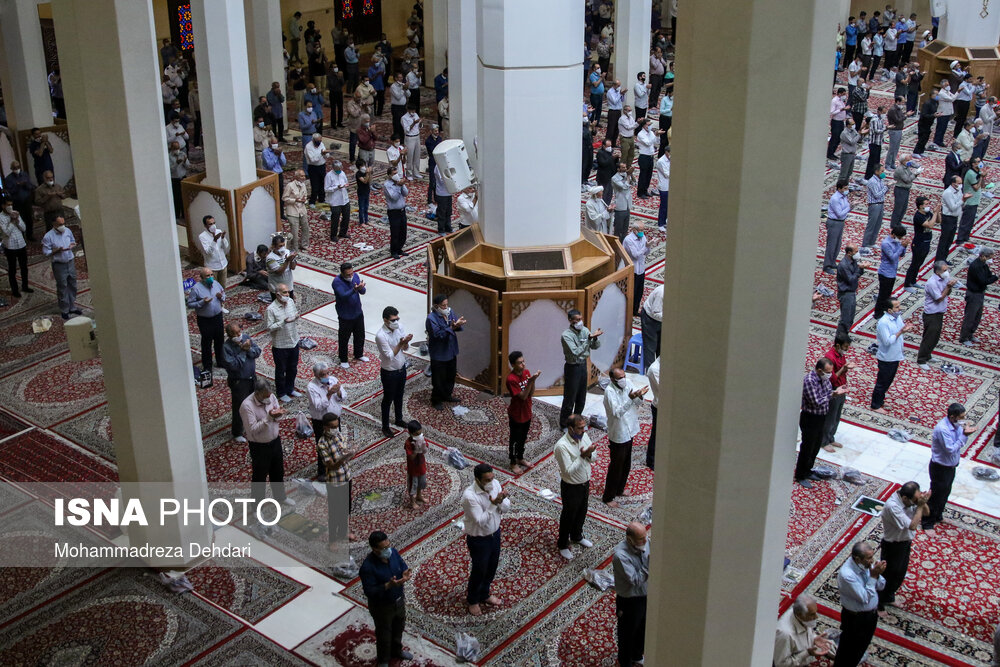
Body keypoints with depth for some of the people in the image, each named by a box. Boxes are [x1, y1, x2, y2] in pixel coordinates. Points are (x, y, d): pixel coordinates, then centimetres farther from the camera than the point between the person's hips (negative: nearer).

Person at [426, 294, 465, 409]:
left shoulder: (449, 312, 0)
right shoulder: (431, 318, -22)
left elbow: (458, 327, 1)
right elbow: (438, 334, -28)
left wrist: (458, 324, -24)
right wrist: (452, 327, -36)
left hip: (451, 352, 7)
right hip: (439, 354, -7)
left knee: (451, 376, 22)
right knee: (438, 379, 6)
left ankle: (447, 395, 41)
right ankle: (436, 400, 24)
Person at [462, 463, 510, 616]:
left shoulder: (495, 484, -12)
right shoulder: (469, 496, -32)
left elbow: (507, 508, -5)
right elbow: (481, 521, -31)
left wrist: (501, 501, -27)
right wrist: (493, 504, -38)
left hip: (495, 533, 6)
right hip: (478, 539, -6)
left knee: (492, 567, 24)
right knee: (479, 570, 13)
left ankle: (484, 595, 49)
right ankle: (472, 600, 39)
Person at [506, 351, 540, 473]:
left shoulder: (527, 372, -5)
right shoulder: (511, 379, -26)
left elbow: (531, 393, -7)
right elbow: (523, 396, -25)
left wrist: (533, 380, -23)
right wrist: (530, 382, -34)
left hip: (527, 412, 7)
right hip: (516, 415, -7)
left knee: (523, 437, 22)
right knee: (515, 439, 10)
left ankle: (520, 458, 41)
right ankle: (513, 463, 27)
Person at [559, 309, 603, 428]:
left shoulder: (584, 330, -2)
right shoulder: (566, 335, -23)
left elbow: (595, 346, 1)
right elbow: (576, 352, -31)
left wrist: (595, 338, -22)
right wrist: (588, 339, -34)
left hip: (583, 365, 7)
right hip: (572, 367, -7)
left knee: (581, 397, 19)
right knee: (569, 398, 3)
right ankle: (564, 425, 19)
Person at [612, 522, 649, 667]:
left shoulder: (645, 541, -13)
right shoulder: (621, 555, -33)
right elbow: (636, 580, -32)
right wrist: (650, 563, -36)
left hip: (646, 595, 7)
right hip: (630, 602, -6)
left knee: (642, 629, 28)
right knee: (628, 633, 17)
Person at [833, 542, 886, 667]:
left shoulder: (867, 564, -13)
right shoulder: (846, 574, -35)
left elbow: (881, 586, -3)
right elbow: (865, 598, -30)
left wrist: (877, 575, -24)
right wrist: (873, 576, -31)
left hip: (871, 614, 7)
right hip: (855, 618, -7)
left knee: (863, 644, 29)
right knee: (849, 648, 13)